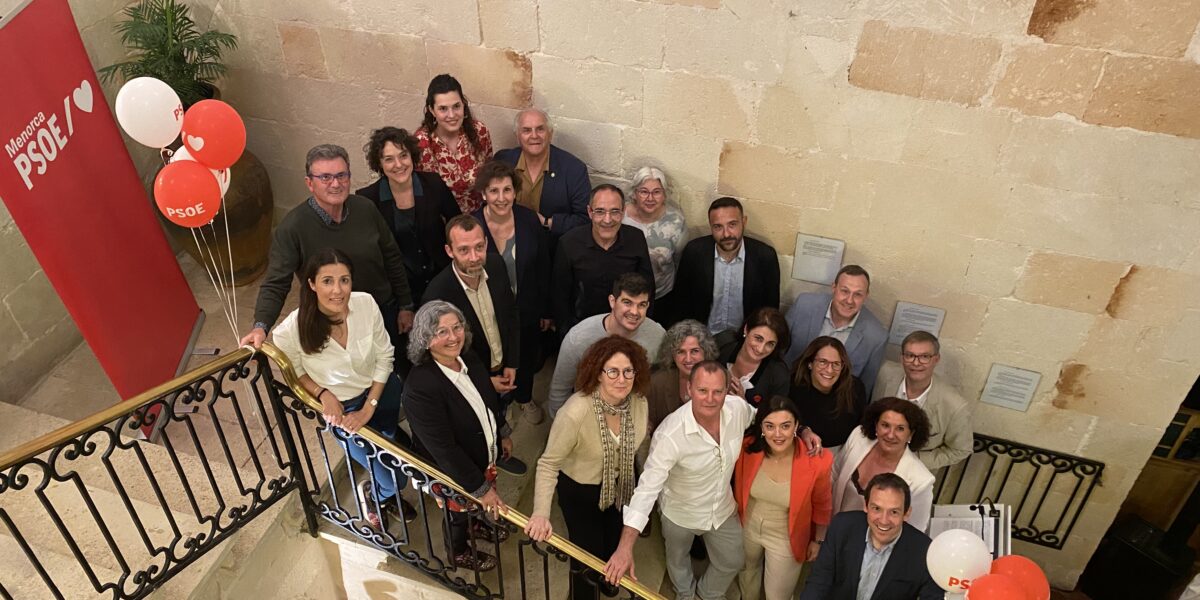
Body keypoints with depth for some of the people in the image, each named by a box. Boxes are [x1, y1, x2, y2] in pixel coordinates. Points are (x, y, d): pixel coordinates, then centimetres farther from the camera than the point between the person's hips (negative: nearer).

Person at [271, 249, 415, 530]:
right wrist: (324, 394, -20)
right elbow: (294, 371, -5)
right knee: (394, 480, 3)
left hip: (383, 391, 2)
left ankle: (386, 493, 48)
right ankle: (371, 493, 40)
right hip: (343, 408, -2)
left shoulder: (366, 303, -24)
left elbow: (384, 356, -9)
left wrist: (369, 408, -11)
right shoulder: (292, 330, -28)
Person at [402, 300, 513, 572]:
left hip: (484, 456, 6)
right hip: (455, 473, -6)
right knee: (459, 512, 24)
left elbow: (490, 399, 4)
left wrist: (503, 434, 16)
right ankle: (460, 553, 55)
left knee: (478, 505, 33)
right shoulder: (419, 387, -38)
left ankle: (475, 525, 65)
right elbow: (443, 449, -33)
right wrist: (481, 488, -27)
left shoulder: (468, 358, -15)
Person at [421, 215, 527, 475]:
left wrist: (512, 363, -3)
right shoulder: (437, 295, -34)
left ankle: (498, 455, 61)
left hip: (503, 371, 5)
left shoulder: (495, 265, -19)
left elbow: (511, 314, -3)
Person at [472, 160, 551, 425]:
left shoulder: (529, 220, -14)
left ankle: (524, 398, 53)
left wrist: (546, 310, 2)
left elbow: (543, 269, -4)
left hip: (527, 309, 2)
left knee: (527, 356, 24)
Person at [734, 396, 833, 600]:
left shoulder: (816, 461, -30)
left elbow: (822, 505, -10)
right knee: (747, 571, 31)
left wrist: (818, 540, 2)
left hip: (785, 538, -2)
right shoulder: (748, 448, -25)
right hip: (747, 528, 2)